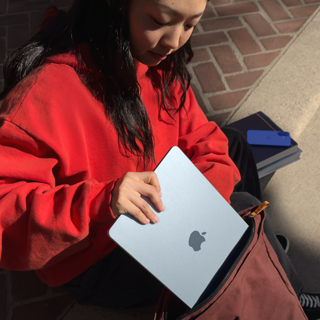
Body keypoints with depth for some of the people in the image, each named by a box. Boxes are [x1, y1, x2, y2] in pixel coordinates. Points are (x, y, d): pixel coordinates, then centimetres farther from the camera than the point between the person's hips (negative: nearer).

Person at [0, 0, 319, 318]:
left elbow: (205, 143, -3)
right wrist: (98, 203, -44)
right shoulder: (44, 91, -30)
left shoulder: (162, 64, -7)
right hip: (95, 260, -7)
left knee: (232, 145, 5)